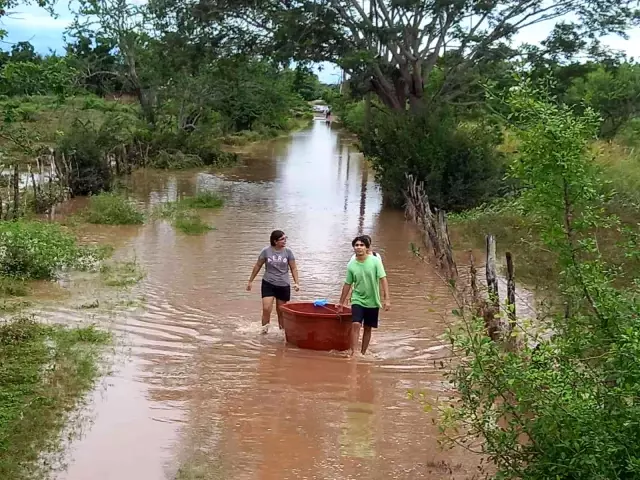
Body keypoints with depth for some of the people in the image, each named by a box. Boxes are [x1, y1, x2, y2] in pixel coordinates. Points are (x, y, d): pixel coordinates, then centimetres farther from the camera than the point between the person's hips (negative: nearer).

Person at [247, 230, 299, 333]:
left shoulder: (288, 252, -4)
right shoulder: (266, 251, -6)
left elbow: (293, 268, 2)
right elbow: (257, 266, 4)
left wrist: (296, 283, -9)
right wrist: (250, 281, 8)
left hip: (283, 285, 1)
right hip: (268, 284, -1)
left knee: (281, 311, 10)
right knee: (266, 309, -14)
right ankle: (264, 331, -3)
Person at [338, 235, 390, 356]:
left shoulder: (375, 261, -10)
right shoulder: (351, 265, -4)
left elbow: (383, 280, -11)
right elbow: (347, 285, 6)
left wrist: (387, 299, -18)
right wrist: (341, 303, 11)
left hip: (373, 301, 0)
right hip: (358, 300, 0)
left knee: (368, 328, 10)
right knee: (356, 324, -18)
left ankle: (363, 353, 23)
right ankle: (353, 352, -18)